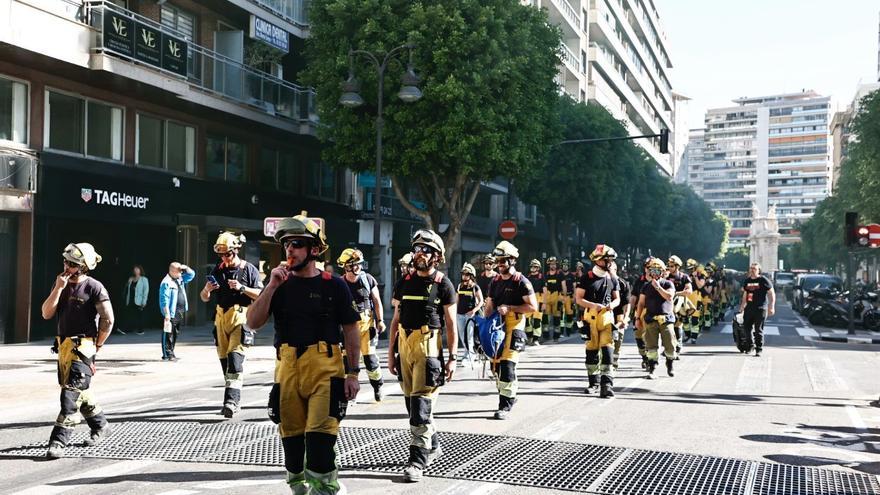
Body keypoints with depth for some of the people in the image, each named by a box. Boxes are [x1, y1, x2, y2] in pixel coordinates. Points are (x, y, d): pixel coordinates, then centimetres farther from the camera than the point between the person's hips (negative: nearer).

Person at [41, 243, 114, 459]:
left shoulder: (94, 288, -11)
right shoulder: (61, 284, 9)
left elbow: (108, 320, -12)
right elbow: (46, 314, 1)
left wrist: (96, 346, -6)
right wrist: (58, 288, -9)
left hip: (82, 347, -8)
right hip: (64, 345, 8)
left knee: (71, 393, -11)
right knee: (78, 392, 17)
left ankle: (58, 440, -10)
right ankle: (101, 426, 35)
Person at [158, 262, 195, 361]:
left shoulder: (180, 279, 14)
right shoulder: (166, 283, -13)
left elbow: (191, 275, 25)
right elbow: (164, 300, -17)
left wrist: (186, 268, 6)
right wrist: (167, 313, -22)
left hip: (180, 312, 9)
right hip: (171, 313, -9)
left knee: (175, 334, 14)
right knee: (168, 334, -4)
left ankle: (171, 352, 22)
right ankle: (167, 355, -2)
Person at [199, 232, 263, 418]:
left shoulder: (249, 269, 0)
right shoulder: (217, 270, 13)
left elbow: (260, 295, -4)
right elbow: (204, 298, 16)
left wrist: (242, 288, -17)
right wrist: (206, 289, -7)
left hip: (241, 317, -5)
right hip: (221, 317, 5)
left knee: (235, 358, -17)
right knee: (224, 359, 8)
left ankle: (231, 400, -23)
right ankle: (234, 401, 17)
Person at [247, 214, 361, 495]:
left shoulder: (334, 285, 1)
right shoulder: (279, 284, 9)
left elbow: (351, 331, 3)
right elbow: (253, 323, -1)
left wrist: (353, 373, -2)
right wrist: (272, 286, -10)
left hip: (325, 367, -4)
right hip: (287, 367, 4)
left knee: (320, 433, -12)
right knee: (291, 433, 12)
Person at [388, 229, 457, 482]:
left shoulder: (443, 285, -2)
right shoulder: (404, 283, 12)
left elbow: (451, 325, -3)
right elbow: (396, 320, 14)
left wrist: (452, 357, -8)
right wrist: (391, 352, 10)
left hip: (428, 347, -6)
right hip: (405, 346, 6)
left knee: (421, 403, -10)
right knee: (412, 401, 13)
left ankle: (418, 459, -7)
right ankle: (433, 444, 31)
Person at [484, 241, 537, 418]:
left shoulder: (521, 282, -6)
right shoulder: (495, 282, 15)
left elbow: (533, 307, -9)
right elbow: (489, 306, 19)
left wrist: (509, 308, -14)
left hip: (514, 327, -7)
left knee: (507, 365, -14)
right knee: (496, 364, 7)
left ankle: (506, 405, -7)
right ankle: (510, 396, 24)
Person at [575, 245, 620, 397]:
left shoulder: (612, 279, 10)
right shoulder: (587, 277, 1)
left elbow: (617, 298, 17)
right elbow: (578, 299, -1)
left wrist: (613, 304, -7)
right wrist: (593, 305, -16)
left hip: (607, 316, 1)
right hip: (591, 316, -1)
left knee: (607, 349, -10)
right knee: (592, 349, 7)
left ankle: (607, 384, -12)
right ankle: (594, 383, 20)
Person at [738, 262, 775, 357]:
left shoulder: (763, 280, -4)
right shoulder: (747, 280, 14)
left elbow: (772, 294, -5)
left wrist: (771, 307, -11)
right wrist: (742, 306, 25)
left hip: (760, 309, -6)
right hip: (749, 308, 6)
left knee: (758, 330, -4)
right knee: (747, 327, 6)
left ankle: (759, 350, 2)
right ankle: (750, 345, 25)